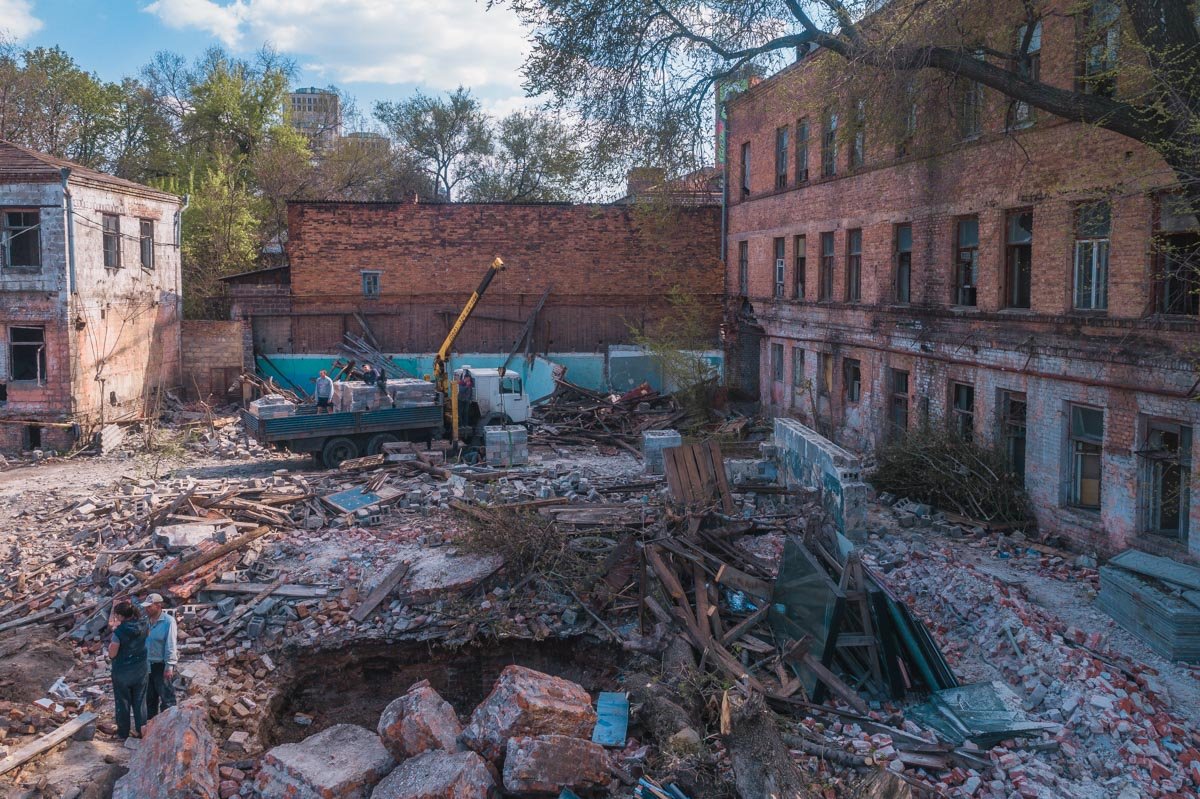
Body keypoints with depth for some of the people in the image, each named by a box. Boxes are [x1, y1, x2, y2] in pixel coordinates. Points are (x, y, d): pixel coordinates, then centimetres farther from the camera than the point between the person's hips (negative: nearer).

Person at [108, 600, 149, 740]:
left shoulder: (119, 632, -23)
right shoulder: (142, 625, -9)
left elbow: (112, 654, -14)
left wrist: (114, 631, -8)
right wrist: (117, 626, 5)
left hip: (122, 672, -4)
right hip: (141, 669, 4)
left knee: (123, 702, 13)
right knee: (139, 701, 15)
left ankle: (123, 733, 24)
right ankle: (142, 731, 19)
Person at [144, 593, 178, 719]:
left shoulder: (168, 621, -16)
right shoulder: (146, 621, 3)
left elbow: (171, 645, -18)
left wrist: (169, 667, -19)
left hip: (162, 666, -7)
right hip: (148, 665, 7)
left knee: (166, 697, 1)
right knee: (149, 697, 19)